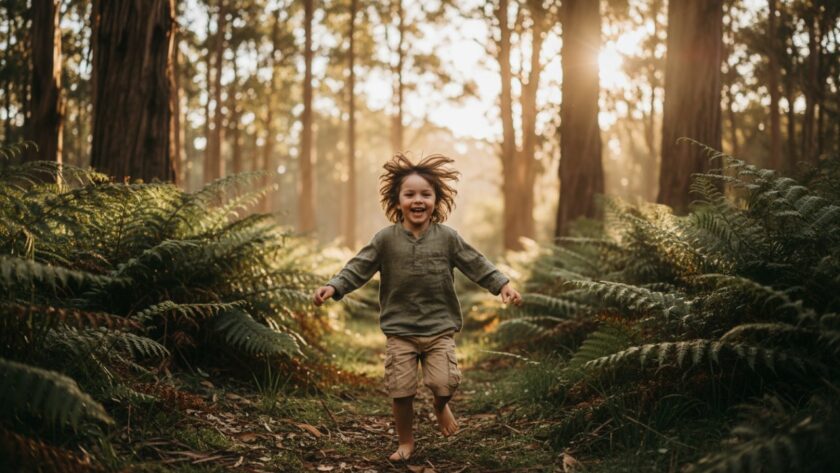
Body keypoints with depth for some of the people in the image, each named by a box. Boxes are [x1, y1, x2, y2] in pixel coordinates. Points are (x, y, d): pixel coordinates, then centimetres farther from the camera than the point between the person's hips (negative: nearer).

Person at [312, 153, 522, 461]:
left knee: (445, 383, -12)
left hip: (440, 328, 0)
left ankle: (441, 406, 27)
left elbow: (476, 264, 0)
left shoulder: (447, 238, -1)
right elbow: (359, 268, -4)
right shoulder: (386, 239, -2)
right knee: (401, 391, 1)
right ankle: (406, 443, 25)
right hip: (400, 331, 0)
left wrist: (502, 285, -11)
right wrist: (333, 287, -18)